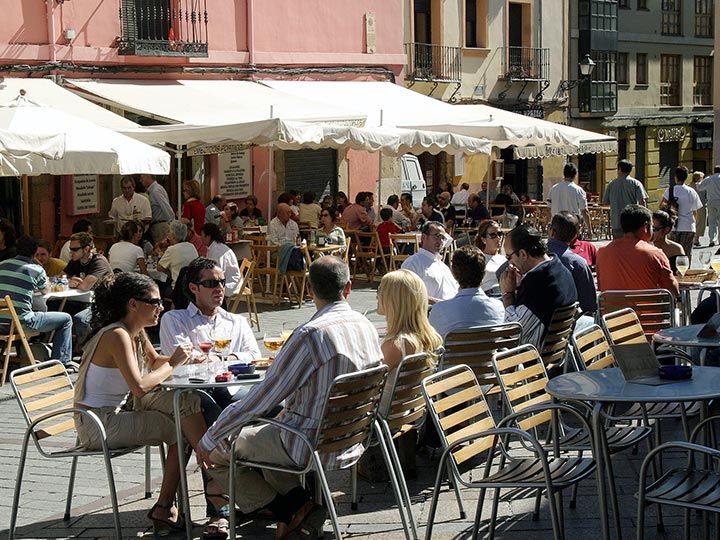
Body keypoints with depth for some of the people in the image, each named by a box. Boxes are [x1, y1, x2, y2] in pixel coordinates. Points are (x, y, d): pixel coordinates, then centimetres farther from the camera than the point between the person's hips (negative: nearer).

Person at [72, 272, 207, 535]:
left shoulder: (137, 333, 6)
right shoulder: (117, 335, -22)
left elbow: (155, 362, 24)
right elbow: (140, 387, -31)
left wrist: (180, 357, 3)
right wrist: (172, 364, -16)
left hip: (119, 410, 9)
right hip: (97, 424, -9)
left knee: (186, 401, -4)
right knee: (178, 430, -10)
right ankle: (165, 507, 3)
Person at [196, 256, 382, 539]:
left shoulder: (311, 334, -23)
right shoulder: (367, 327, 0)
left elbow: (261, 399, -19)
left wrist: (209, 440, -9)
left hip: (311, 446, -8)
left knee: (215, 451, 6)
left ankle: (288, 510, 2)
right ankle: (299, 502, 9)